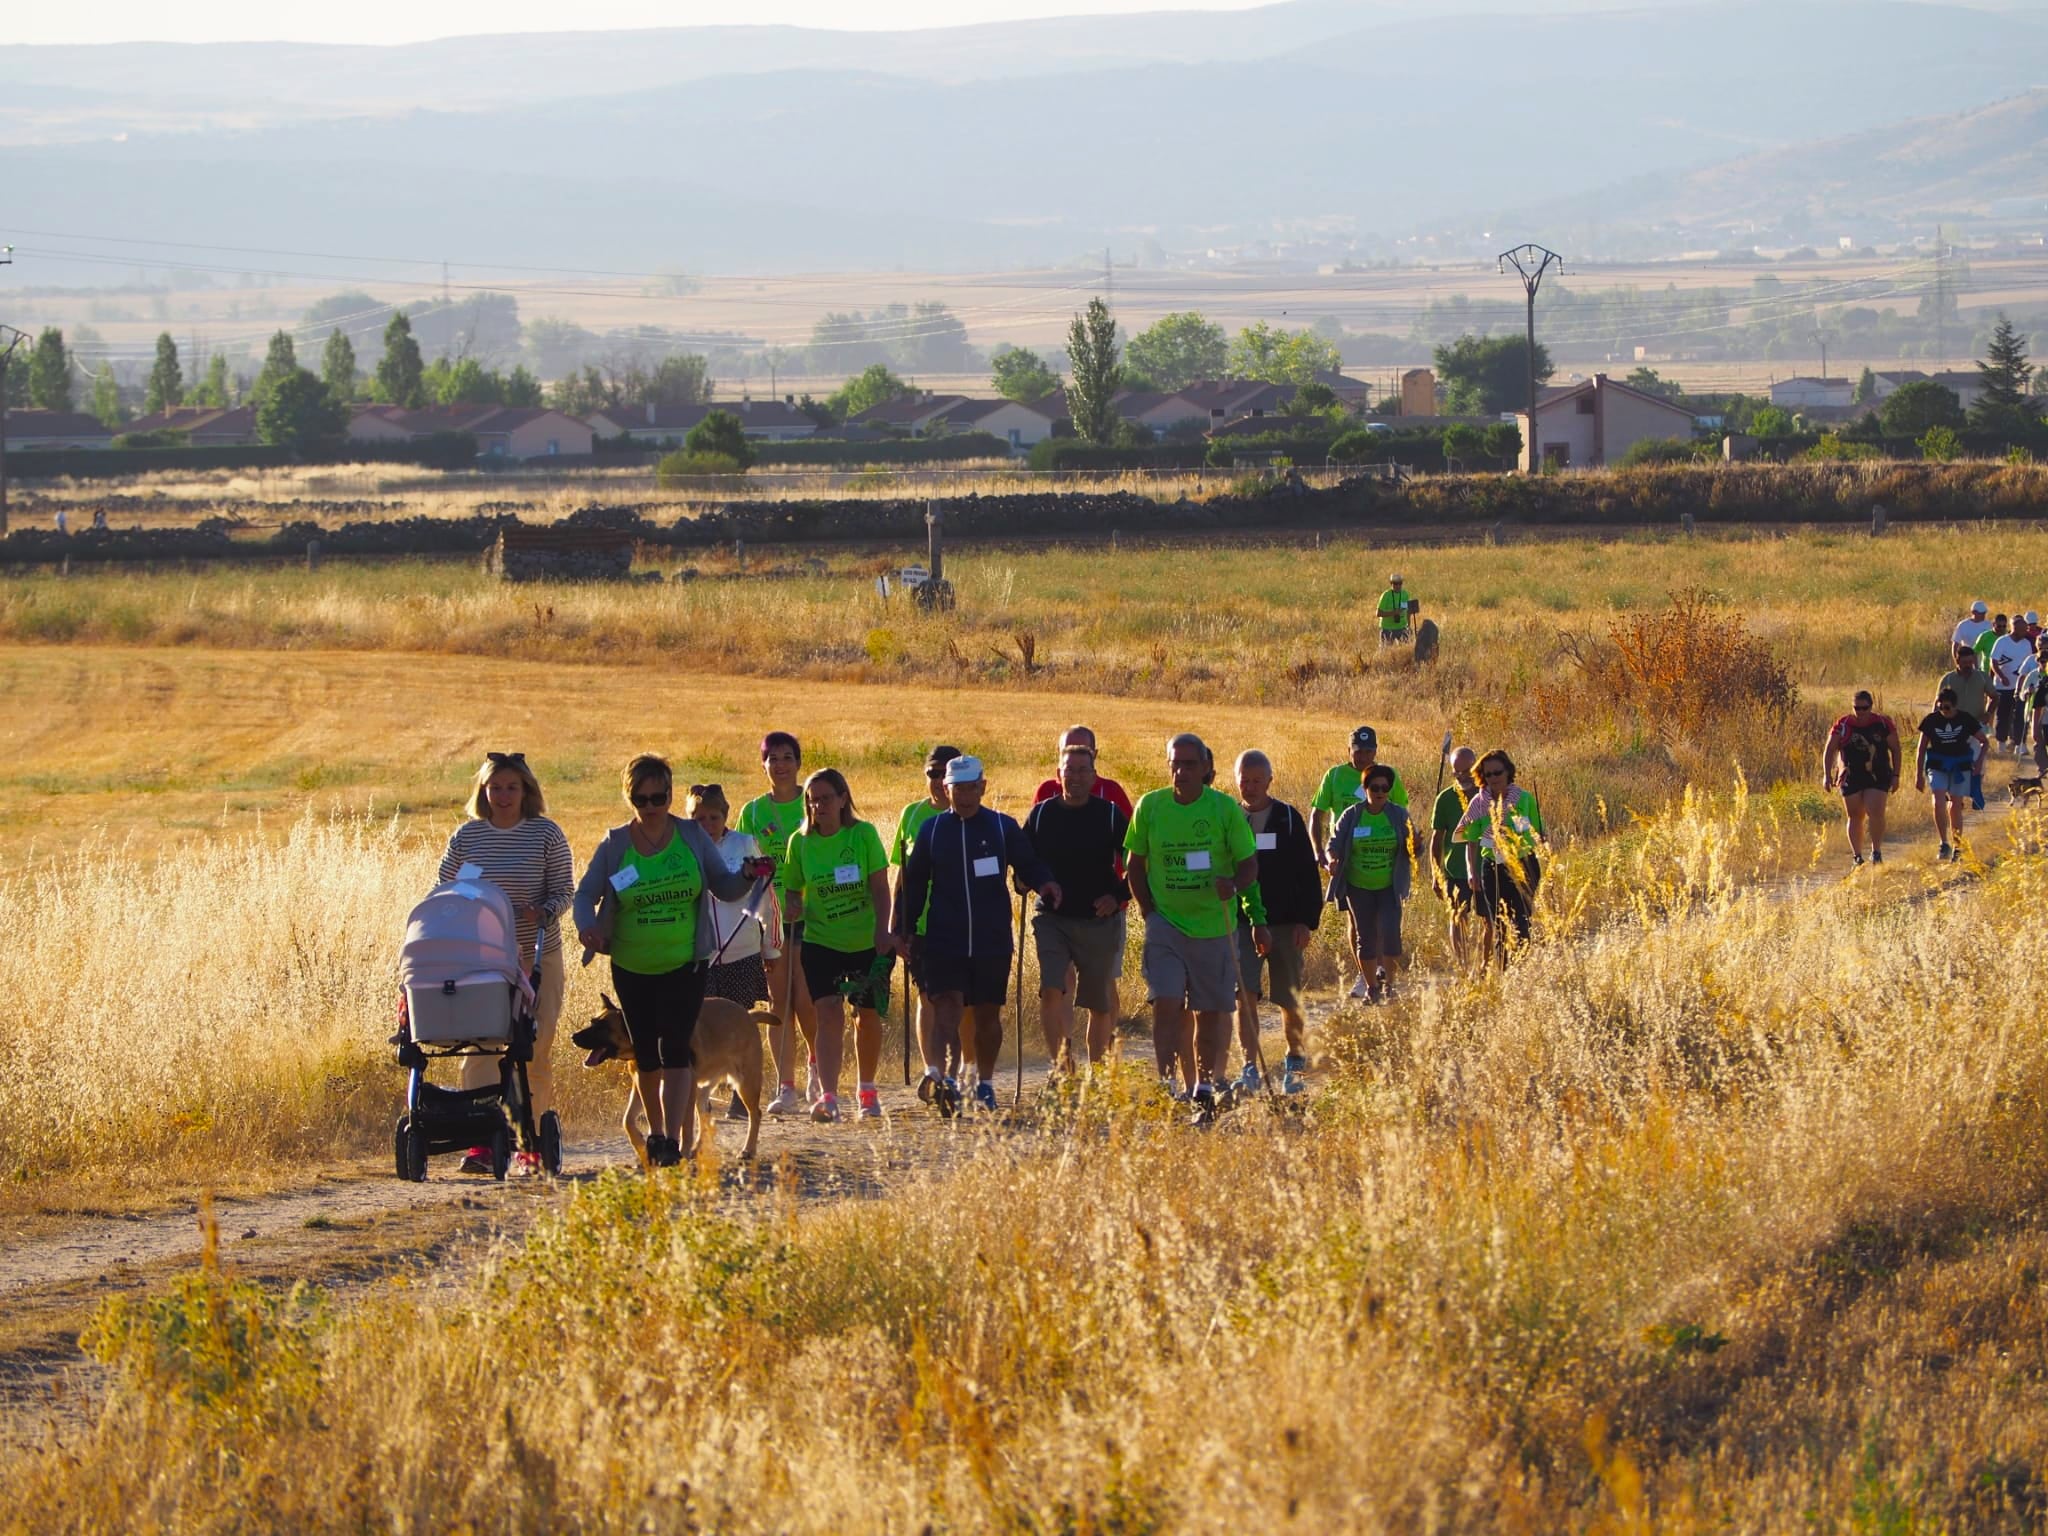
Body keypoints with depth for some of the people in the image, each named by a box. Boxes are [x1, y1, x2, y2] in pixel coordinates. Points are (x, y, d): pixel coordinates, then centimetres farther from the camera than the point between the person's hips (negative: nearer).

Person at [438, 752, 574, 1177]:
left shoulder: (546, 835, 0)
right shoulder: (465, 837, 6)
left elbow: (564, 892, -1)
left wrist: (542, 912, -20)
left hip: (537, 958, -1)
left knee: (535, 1050, 1)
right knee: (478, 1047, -8)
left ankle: (532, 1143, 11)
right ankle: (481, 1142, -10)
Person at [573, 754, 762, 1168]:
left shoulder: (692, 836, -1)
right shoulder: (615, 845, 0)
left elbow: (723, 887, 4)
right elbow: (586, 893, 1)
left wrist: (747, 877, -19)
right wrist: (587, 925, -20)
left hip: (685, 964, -2)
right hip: (631, 967, 2)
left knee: (675, 1050, -13)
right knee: (646, 1054, 11)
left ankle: (675, 1140, -16)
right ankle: (655, 1131, 28)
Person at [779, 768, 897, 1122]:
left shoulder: (864, 834, -6)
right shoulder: (801, 842, -1)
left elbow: (880, 887, -8)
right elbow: (792, 891, 8)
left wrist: (882, 931, -20)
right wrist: (793, 907, -16)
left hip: (866, 943, 0)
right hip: (820, 942, 0)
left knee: (867, 1015, 10)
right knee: (829, 1012, -16)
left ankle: (867, 1090, 31)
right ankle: (827, 1096, -25)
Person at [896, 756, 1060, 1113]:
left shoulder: (1003, 827, 5)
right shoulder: (932, 830, 6)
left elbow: (1028, 865, 10)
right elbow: (913, 883, 11)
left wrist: (1044, 883, -12)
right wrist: (903, 929, 7)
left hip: (993, 942, 1)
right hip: (943, 942, -1)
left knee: (987, 1014, 9)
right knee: (947, 1005, -16)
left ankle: (984, 1083, 24)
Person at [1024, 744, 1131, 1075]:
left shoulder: (1110, 814, -2)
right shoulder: (1042, 814, 2)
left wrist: (1119, 896, -7)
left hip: (1099, 921, 0)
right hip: (1052, 919, 0)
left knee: (1099, 1003, 7)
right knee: (1051, 990, -19)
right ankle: (1060, 1061, -15)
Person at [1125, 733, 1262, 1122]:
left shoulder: (1225, 808, -4)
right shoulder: (1150, 807, 0)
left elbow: (1249, 865, 0)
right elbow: (1136, 866, 9)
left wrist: (1233, 886, -22)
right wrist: (1149, 913, 0)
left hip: (1214, 925, 0)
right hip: (1166, 924, 0)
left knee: (1210, 1013, 8)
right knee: (1166, 1005, -14)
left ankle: (1204, 1091, 22)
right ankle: (1167, 1089, -13)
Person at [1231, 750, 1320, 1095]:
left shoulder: (1288, 819, 1)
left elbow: (1308, 873, 1)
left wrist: (1307, 921, -6)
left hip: (1284, 923, -1)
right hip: (1240, 922, 1)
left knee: (1289, 1000, 4)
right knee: (1244, 997, -11)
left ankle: (1295, 1064, 24)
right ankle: (1249, 1069, -10)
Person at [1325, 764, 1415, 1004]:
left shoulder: (1399, 815, -1)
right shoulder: (1351, 817, -2)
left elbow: (1411, 849, 0)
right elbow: (1335, 843, -1)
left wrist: (1414, 845, -25)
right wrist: (1333, 860, -23)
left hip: (1389, 887, -1)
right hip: (1358, 887, 1)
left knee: (1390, 933, -14)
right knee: (1365, 937, 3)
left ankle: (1388, 984, 2)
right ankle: (1371, 986, 18)